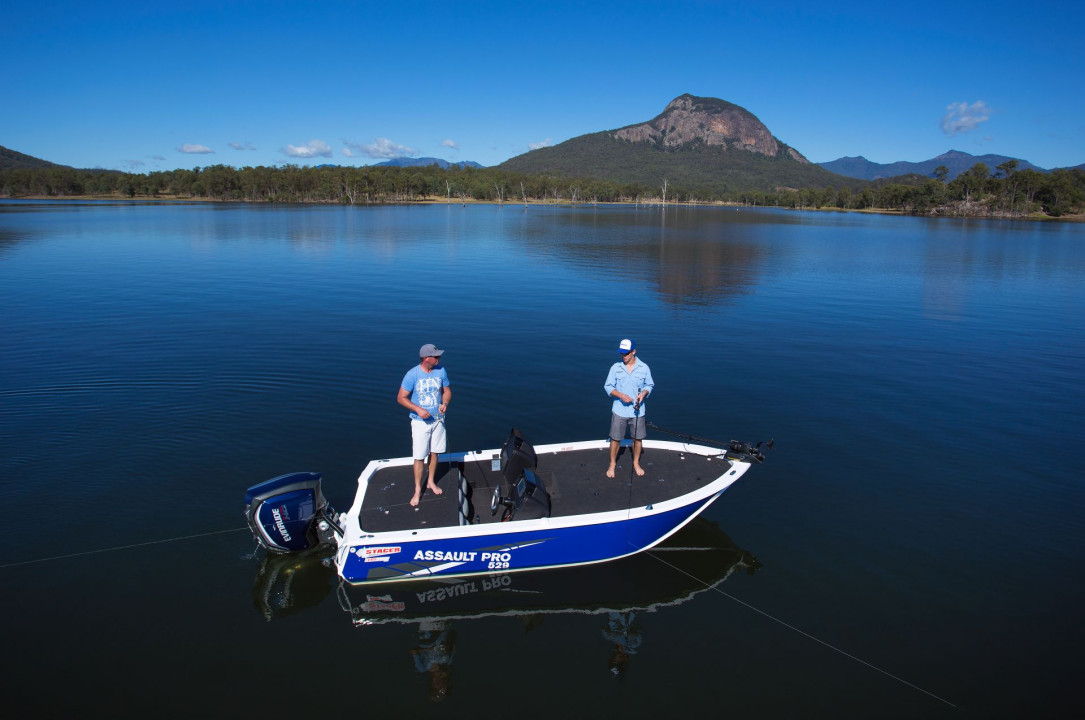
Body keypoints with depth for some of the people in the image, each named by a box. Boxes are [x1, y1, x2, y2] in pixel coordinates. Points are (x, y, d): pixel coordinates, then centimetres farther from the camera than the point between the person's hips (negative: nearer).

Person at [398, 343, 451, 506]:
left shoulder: (441, 371, -6)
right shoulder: (412, 375, -18)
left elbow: (447, 391, 5)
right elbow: (401, 398, -12)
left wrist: (445, 403, -15)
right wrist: (418, 409, -23)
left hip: (438, 419, 4)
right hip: (420, 422, -4)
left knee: (434, 452, 16)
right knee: (419, 457, 0)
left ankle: (431, 482, 36)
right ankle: (417, 490, 15)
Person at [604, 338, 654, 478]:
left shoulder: (644, 368, -4)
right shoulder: (615, 368, -6)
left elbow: (650, 385, 6)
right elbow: (608, 386, -2)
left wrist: (644, 393, -15)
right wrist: (621, 395, -18)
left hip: (637, 410, 1)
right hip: (619, 410, -1)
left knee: (638, 438, 12)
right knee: (615, 439, 6)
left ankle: (636, 463, 33)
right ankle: (612, 465, 24)